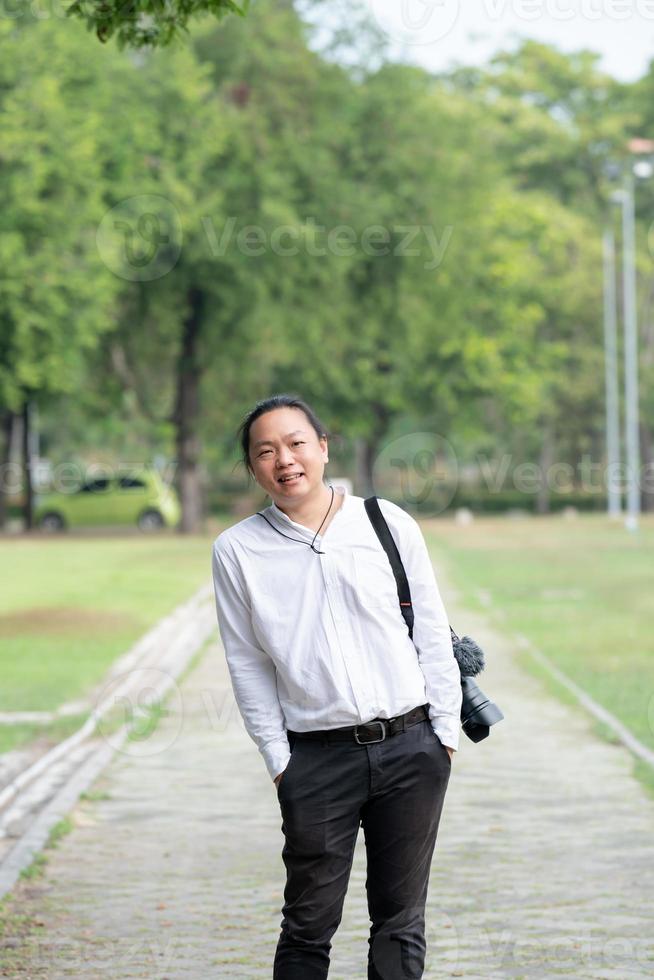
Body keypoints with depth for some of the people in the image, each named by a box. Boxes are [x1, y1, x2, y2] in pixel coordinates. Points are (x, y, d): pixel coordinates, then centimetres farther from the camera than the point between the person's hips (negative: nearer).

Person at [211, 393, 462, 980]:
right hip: (317, 756, -1)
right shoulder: (238, 551, 1)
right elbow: (247, 665, 4)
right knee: (310, 926, 3)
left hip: (412, 749, 1)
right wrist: (278, 760, 0)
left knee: (400, 919, 9)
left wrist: (446, 732, 3)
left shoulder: (389, 523, 2)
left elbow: (433, 634, 7)